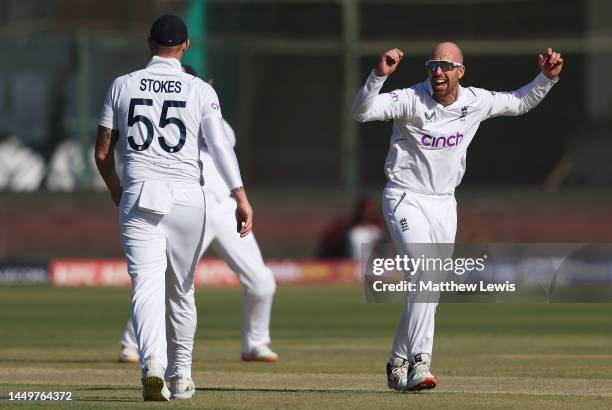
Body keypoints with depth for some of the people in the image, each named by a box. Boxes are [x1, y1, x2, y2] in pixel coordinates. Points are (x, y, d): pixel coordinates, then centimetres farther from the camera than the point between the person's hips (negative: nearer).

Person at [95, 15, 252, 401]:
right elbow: (221, 144, -12)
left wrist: (117, 193, 25)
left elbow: (102, 153, 8)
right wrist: (241, 198, -19)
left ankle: (153, 365, -32)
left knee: (147, 285, -9)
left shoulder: (123, 86, 5)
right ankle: (180, 376, 23)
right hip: (186, 197, 0)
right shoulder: (201, 90, 2)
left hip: (138, 197, 0)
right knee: (181, 291, 16)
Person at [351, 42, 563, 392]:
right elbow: (361, 111, -27)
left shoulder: (476, 102, -1)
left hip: (444, 204, 5)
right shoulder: (411, 100, -15)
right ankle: (419, 363, -30)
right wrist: (379, 75, -41)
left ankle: (398, 364, 23)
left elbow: (520, 103, 15)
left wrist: (547, 78, 1)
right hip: (406, 199, -5)